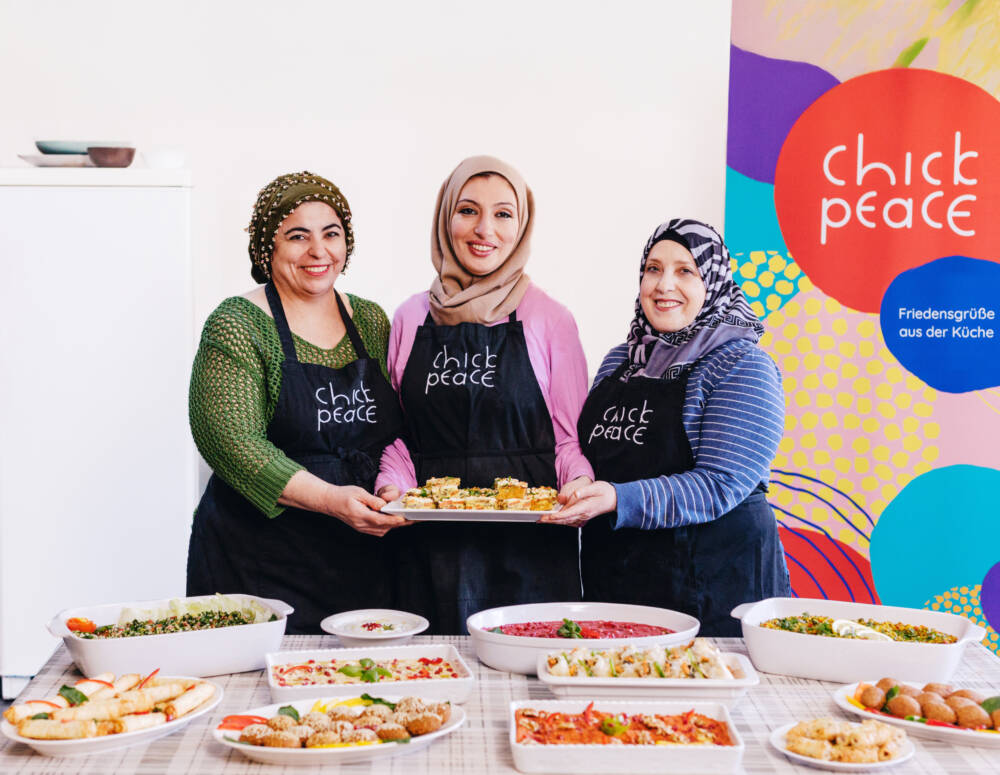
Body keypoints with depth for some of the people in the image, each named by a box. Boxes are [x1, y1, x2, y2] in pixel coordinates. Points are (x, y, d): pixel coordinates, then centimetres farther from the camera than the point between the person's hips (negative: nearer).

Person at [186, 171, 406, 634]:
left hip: (362, 558, 5)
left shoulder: (372, 321, 9)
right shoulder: (237, 325, -7)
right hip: (260, 562, -4)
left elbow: (401, 431, 14)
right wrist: (329, 498, -25)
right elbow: (231, 440, -17)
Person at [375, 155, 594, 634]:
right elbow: (397, 432, 14)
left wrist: (579, 484, -14)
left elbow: (571, 436, 5)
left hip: (528, 545, -2)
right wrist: (393, 484, -4)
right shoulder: (411, 318, 9)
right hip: (432, 546, 2)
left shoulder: (549, 319, 2)